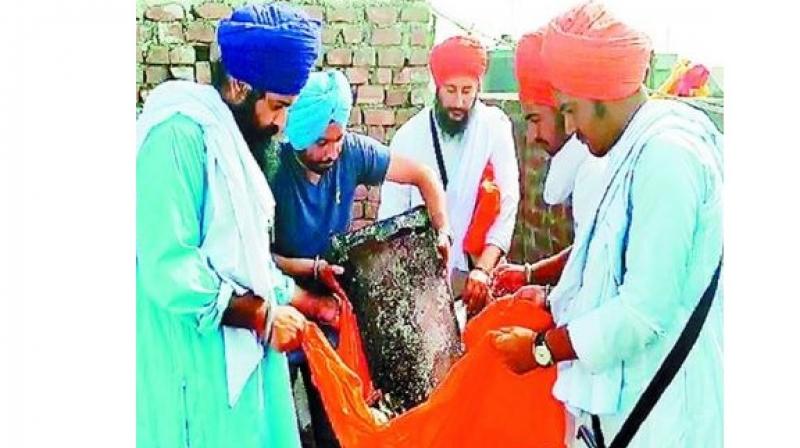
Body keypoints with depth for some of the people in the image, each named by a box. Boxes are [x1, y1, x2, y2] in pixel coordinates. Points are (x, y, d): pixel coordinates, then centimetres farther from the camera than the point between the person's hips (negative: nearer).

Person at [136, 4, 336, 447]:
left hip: (236, 351, 9)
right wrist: (262, 314, -18)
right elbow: (169, 266, -25)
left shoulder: (230, 138, 13)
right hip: (194, 356, -9)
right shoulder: (180, 132, -17)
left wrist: (305, 300, 15)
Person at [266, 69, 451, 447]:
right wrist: (312, 268, -28)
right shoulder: (273, 171, -23)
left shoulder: (353, 151, -12)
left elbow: (424, 176, -2)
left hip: (331, 307, 3)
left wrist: (443, 233, -12)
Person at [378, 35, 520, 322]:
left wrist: (483, 269, -20)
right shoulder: (408, 136, -3)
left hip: (477, 269, 0)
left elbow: (507, 203, -9)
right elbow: (390, 215, -1)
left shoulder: (495, 127, -4)